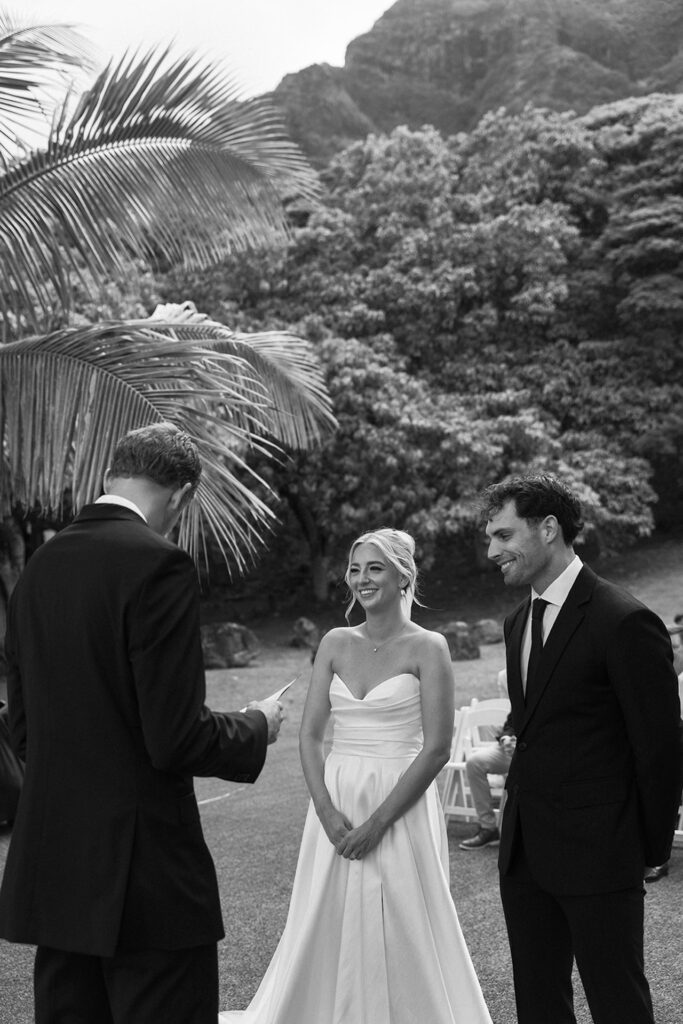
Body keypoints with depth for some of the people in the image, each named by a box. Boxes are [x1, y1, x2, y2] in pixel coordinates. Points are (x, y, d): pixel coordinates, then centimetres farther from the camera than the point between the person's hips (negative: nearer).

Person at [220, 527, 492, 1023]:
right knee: (328, 932, 9)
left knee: (403, 937, 2)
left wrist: (377, 823, -14)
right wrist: (327, 811, -10)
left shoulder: (427, 647, -6)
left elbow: (437, 748, -10)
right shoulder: (335, 644, 7)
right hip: (336, 806, 4)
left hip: (401, 806, -4)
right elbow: (310, 735, 4)